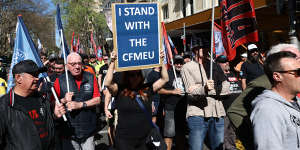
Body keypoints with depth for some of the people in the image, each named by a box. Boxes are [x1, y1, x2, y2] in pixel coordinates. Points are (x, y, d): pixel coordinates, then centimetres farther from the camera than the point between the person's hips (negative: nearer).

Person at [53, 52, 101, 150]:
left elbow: (97, 100, -2)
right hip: (69, 130, -1)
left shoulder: (91, 78, 2)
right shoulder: (60, 81, -3)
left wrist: (80, 105, -14)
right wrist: (64, 101, -19)